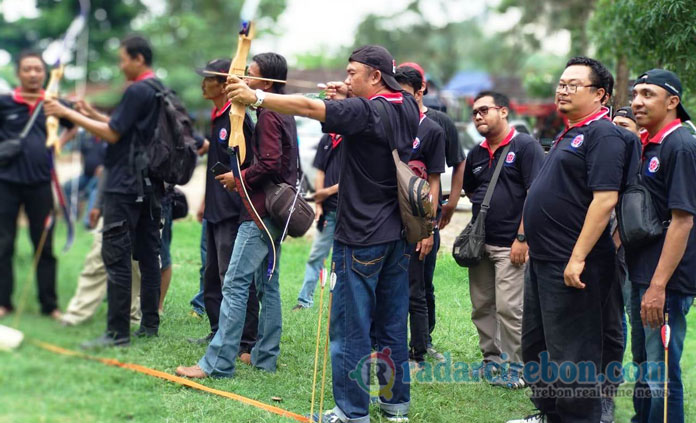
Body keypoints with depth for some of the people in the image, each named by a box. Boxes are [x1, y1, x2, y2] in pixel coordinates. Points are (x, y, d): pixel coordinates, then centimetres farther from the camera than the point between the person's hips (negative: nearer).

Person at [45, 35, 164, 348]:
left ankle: (118, 332, -8)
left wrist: (69, 114, -11)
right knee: (147, 253, 11)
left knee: (116, 257, -8)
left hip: (125, 186, -10)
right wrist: (93, 114, 19)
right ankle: (149, 324, 14)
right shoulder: (159, 91, 14)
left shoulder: (137, 92, -14)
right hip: (149, 185, 10)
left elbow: (113, 134, -15)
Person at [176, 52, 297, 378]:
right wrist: (244, 174, 12)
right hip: (276, 209, 11)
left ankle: (218, 362, -12)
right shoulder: (283, 113, 16)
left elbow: (270, 163, -23)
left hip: (261, 210, -11)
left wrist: (239, 179, -9)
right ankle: (265, 357, 19)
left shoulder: (268, 116, -14)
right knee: (267, 283, 14)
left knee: (235, 283, -11)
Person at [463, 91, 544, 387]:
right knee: (481, 307, 12)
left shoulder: (525, 147, -9)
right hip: (480, 242, 8)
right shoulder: (477, 154, 13)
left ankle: (517, 367, 3)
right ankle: (491, 358, 25)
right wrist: (485, 209, 12)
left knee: (509, 308, -8)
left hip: (510, 245, -7)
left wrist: (522, 237, -18)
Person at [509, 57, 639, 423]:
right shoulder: (570, 134, 16)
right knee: (536, 346, 19)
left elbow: (605, 199, -23)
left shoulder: (603, 135, -15)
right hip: (543, 262, 11)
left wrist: (577, 258, -26)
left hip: (572, 267, -11)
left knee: (570, 355, -4)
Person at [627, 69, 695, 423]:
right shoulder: (644, 144, 12)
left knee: (662, 373, -4)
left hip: (665, 281, -9)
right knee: (644, 362, 20)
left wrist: (658, 285, -24)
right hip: (640, 274, 9)